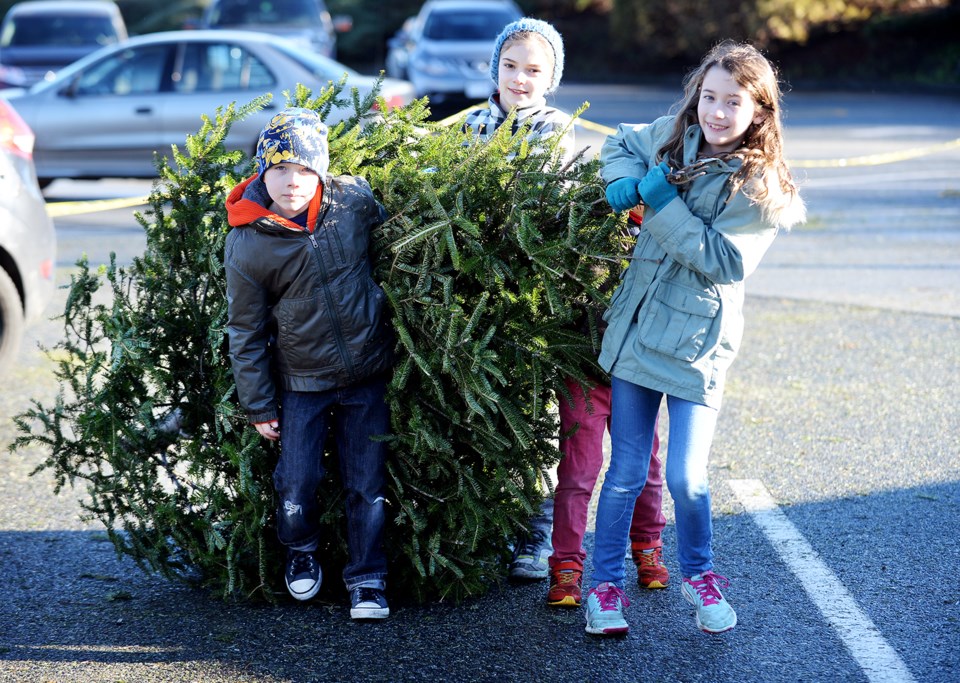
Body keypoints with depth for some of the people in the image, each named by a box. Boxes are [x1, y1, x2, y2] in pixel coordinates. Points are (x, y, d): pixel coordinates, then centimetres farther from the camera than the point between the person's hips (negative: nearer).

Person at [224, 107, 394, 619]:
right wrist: (259, 406, 0)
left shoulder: (354, 200, -10)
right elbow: (246, 334, -4)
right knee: (296, 486, -3)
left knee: (367, 484, 4)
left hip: (368, 373, 1)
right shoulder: (247, 246, -13)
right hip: (302, 382, -1)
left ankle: (367, 580, 20)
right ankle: (301, 551, 28)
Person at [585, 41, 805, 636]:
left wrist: (664, 202, -20)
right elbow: (623, 142, 21)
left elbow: (722, 261, -18)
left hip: (698, 341, -4)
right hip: (637, 329, 4)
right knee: (626, 472, 8)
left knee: (686, 479, -3)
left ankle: (699, 575, 24)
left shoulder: (761, 187, -12)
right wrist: (625, 180, -2)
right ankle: (607, 585, 21)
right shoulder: (675, 136, 3)